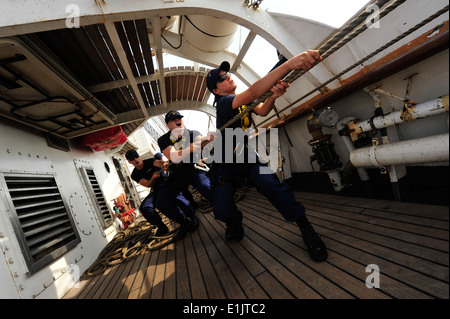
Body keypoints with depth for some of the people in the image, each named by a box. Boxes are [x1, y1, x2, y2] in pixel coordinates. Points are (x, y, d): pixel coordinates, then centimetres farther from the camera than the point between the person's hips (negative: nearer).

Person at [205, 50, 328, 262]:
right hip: (226, 163, -4)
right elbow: (252, 92, -34)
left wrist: (273, 96, -33)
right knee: (222, 211, -15)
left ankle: (305, 227, -5)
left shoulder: (243, 99, 7)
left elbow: (261, 111, -10)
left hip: (247, 156, 4)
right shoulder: (224, 102, -16)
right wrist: (289, 64, -44)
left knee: (271, 185, -25)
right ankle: (234, 221, 23)